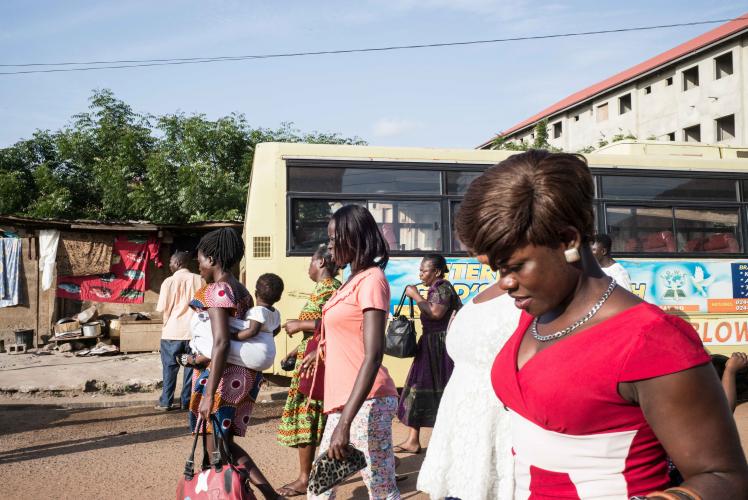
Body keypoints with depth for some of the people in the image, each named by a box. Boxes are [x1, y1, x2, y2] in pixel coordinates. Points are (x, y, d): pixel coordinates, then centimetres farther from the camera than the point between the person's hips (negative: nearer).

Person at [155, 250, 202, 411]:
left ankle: (166, 402, 11)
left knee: (170, 368, 7)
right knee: (191, 367, 9)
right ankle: (186, 401, 14)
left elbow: (163, 308, -5)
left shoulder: (169, 281, -7)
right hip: (194, 331, 2)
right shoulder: (199, 280, 0)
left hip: (172, 331, -2)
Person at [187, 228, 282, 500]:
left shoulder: (216, 291, -14)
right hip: (244, 374, 8)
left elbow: (221, 343, -23)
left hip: (223, 377, -8)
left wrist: (209, 394, -23)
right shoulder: (242, 291, 11)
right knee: (225, 442, 18)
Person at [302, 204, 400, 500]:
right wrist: (320, 351, 44)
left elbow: (373, 355, -23)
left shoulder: (372, 278, -14)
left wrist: (345, 423, -28)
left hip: (365, 403, -9)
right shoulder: (355, 279, 11)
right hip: (344, 401, 9)